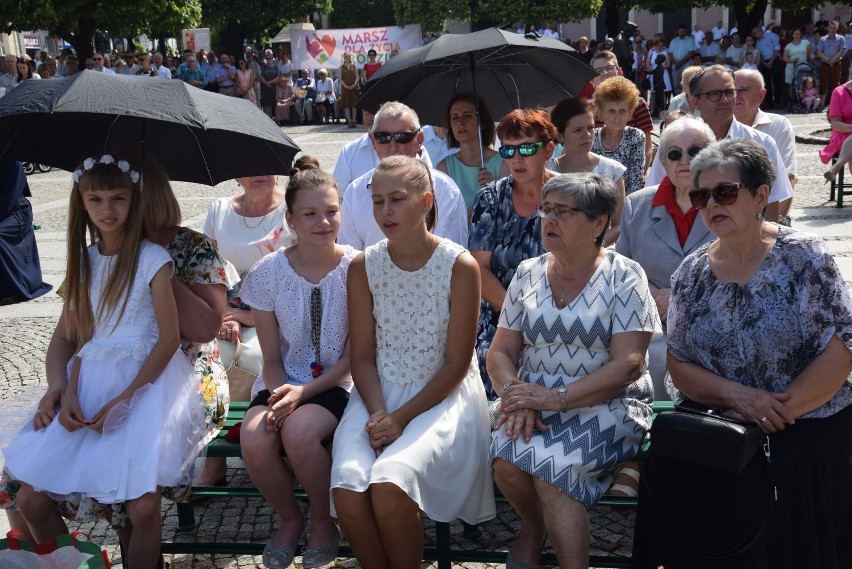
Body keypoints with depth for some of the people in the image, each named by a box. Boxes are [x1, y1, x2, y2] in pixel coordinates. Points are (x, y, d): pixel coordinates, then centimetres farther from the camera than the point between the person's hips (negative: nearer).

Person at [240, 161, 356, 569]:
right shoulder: (268, 272, -3)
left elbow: (352, 357, -7)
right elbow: (272, 358, 2)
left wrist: (304, 391, -20)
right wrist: (281, 393, -20)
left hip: (337, 384, -2)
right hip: (285, 382, 2)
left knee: (299, 432, -33)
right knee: (254, 441, -28)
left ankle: (324, 521, -1)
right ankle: (289, 518, 5)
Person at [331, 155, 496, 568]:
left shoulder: (460, 267, -10)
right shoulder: (364, 267, 0)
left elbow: (457, 363, -8)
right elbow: (362, 355, 3)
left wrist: (402, 417, -15)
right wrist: (377, 413, -14)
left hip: (441, 395, -3)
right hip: (377, 393, 3)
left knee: (389, 482, -28)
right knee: (347, 487, -22)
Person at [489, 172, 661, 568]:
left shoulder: (623, 276, -3)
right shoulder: (528, 274, 10)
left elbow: (627, 365, -11)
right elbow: (500, 353, 8)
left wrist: (557, 397, -20)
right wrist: (516, 394, -14)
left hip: (606, 406, -4)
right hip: (533, 406, 4)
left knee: (549, 463, -32)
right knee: (507, 460, -25)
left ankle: (535, 531, -5)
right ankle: (534, 528, 4)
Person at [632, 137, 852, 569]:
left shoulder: (804, 258, -6)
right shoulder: (691, 274, 5)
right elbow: (679, 365, 4)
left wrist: (780, 412, -15)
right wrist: (737, 395, -14)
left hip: (807, 431, -3)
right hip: (720, 430, 3)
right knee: (666, 476, -22)